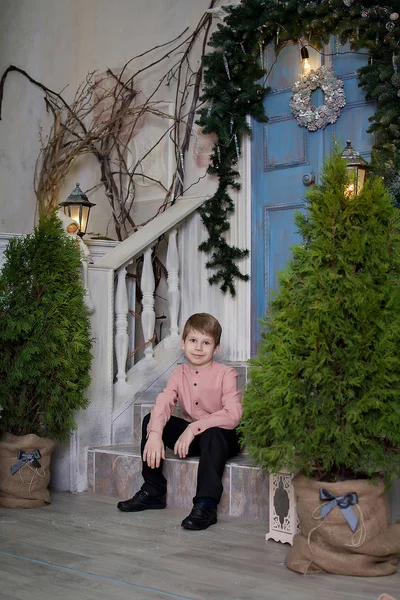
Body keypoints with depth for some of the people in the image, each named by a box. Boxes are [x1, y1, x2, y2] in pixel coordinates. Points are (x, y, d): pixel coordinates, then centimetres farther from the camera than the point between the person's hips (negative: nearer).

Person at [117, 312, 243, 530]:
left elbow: (233, 415, -28)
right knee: (150, 421, -9)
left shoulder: (226, 374, -13)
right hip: (189, 438, 6)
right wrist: (154, 434, -33)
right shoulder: (179, 373, 2)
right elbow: (163, 404, -14)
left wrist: (194, 428, -33)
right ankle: (153, 491, -4)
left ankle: (206, 504, -39)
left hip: (221, 438, -5)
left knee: (212, 434, -37)